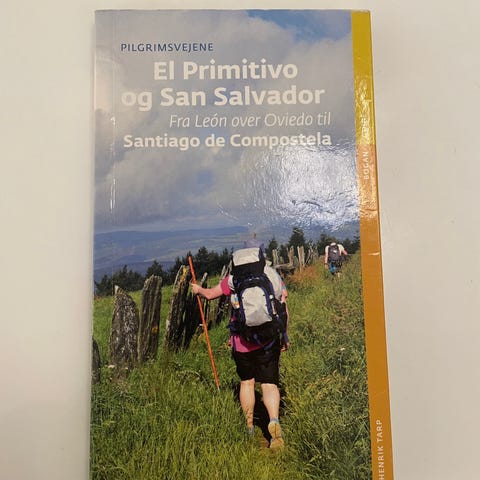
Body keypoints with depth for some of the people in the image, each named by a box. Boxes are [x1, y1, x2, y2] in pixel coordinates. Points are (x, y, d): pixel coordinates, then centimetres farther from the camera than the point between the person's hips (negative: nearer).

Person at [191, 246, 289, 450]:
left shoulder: (233, 279, -1)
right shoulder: (274, 276, 3)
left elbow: (210, 294, 9)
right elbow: (283, 308, 4)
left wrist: (198, 289, 31)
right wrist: (284, 335, 13)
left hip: (242, 340, 0)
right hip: (269, 339, 1)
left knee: (247, 382, 17)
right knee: (269, 383, 2)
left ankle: (249, 426, 28)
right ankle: (274, 421, -20)